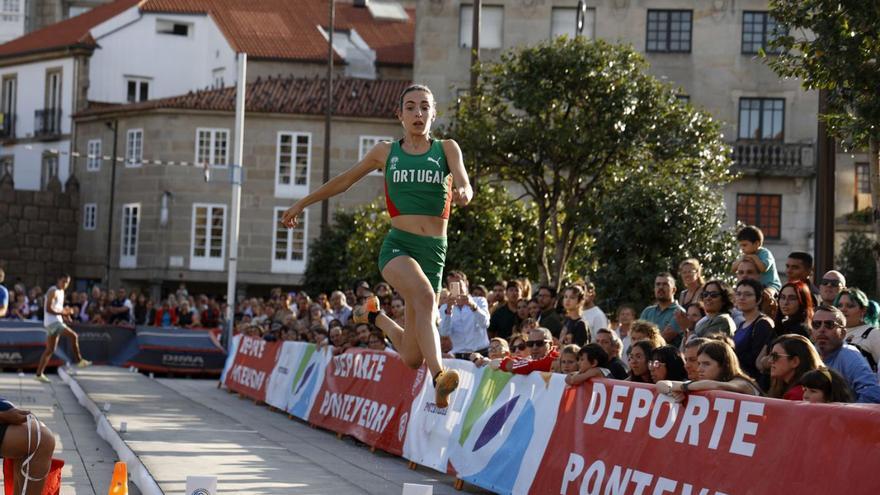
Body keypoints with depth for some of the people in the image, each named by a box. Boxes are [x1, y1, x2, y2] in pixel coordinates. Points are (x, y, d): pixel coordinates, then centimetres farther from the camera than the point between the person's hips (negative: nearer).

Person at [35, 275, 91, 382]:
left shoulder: (61, 292, 18)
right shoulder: (53, 291, -12)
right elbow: (48, 309, -19)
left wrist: (65, 311, 9)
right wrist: (62, 313, -20)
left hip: (56, 322, 10)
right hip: (52, 322, -10)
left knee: (50, 350, 8)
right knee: (73, 336, -19)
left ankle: (39, 374, 10)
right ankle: (79, 360, -12)